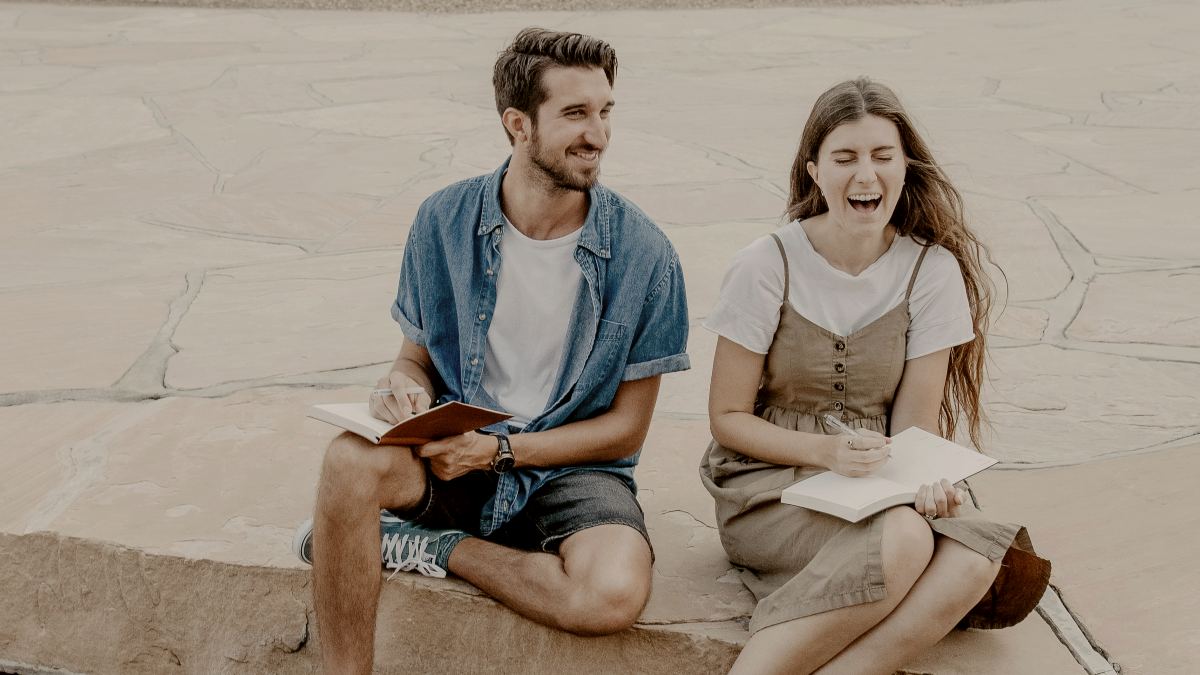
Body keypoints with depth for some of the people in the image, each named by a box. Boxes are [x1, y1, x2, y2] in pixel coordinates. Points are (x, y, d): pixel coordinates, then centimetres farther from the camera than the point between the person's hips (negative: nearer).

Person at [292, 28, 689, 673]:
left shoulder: (644, 254, -9)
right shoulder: (445, 221, -3)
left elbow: (625, 427, -4)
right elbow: (417, 355, 10)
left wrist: (499, 450, -15)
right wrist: (405, 388, -16)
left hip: (570, 468, -1)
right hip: (456, 449, 1)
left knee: (615, 594, -32)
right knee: (353, 458, -32)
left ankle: (428, 546, -10)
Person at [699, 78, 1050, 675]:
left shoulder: (932, 269, -3)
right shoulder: (766, 268, -9)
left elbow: (914, 428, 0)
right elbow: (728, 417, -4)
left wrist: (926, 481, -23)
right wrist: (828, 452, -20)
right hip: (769, 480, -3)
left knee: (976, 555, -30)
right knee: (902, 538, -34)